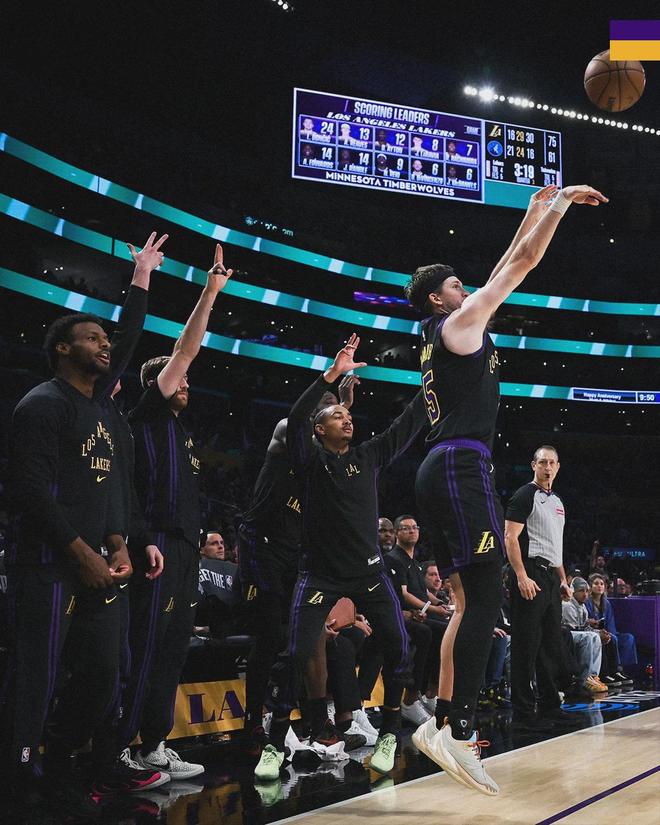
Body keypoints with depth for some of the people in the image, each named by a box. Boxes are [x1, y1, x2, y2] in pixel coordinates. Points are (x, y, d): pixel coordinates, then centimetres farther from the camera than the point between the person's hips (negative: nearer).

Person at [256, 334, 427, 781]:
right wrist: (332, 374, -27)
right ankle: (276, 745, 5)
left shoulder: (369, 455, 9)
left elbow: (411, 422, 6)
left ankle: (389, 735, 6)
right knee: (297, 655, -10)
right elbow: (294, 419, -20)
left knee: (398, 645, -10)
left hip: (369, 570, 3)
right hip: (320, 574, -3)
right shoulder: (310, 459, -1)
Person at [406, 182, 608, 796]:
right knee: (485, 597, -14)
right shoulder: (459, 322, -1)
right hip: (462, 466, -10)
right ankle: (457, 728, -19)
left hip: (441, 470, 10)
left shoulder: (442, 335, 24)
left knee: (469, 600, 10)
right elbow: (522, 264, -1)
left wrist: (534, 214, 33)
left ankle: (444, 723, 8)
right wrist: (562, 201, 10)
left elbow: (506, 269, 31)